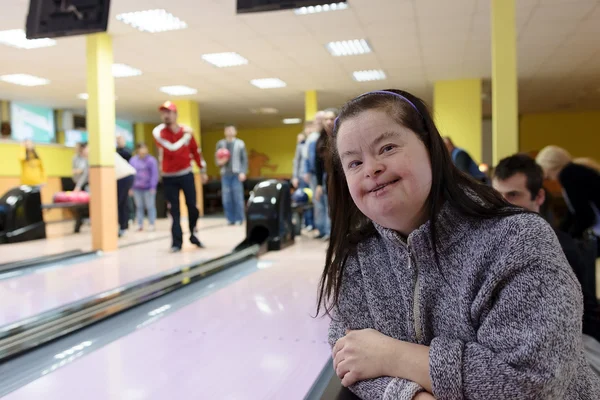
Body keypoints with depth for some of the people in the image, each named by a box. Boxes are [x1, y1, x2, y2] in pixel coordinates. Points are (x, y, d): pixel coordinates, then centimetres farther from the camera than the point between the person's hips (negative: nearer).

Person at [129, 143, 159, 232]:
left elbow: (154, 174, -7)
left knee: (150, 206, 0)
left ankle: (152, 224, 6)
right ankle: (140, 224, 15)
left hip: (148, 188, -4)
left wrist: (153, 187, -12)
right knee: (139, 206, 9)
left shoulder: (151, 160, -7)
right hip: (137, 188, 4)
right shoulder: (133, 160, 6)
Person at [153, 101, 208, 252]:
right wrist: (185, 137, -16)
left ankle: (193, 235, 25)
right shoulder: (158, 132, -8)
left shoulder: (187, 131, 0)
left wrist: (203, 170, 14)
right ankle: (177, 242, 4)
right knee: (174, 210, -1)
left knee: (192, 206, 4)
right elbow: (171, 149, -23)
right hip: (168, 177, -2)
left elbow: (195, 151, 11)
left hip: (186, 174, 2)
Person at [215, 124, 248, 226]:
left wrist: (243, 172, -8)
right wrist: (219, 162, -11)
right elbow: (216, 158, 12)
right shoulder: (220, 144, 10)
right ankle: (230, 219, 9)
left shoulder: (240, 143, 4)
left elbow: (244, 159, 2)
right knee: (226, 198, 1)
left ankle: (239, 219, 5)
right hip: (225, 174, 2)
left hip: (237, 174, -2)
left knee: (238, 197, -3)